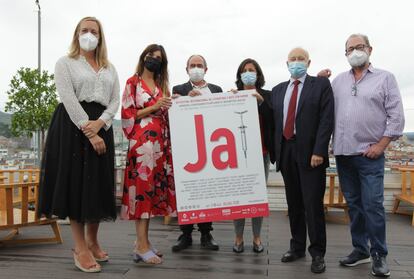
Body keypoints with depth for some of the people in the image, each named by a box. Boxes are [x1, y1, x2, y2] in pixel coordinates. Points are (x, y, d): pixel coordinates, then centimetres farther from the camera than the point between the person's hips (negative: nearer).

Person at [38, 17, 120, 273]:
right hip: (73, 126, -3)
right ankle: (80, 248, 5)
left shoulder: (110, 68, 18)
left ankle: (93, 241, 20)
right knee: (76, 182, -4)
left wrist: (99, 124, -12)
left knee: (99, 183, 4)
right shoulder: (65, 63, 6)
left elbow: (115, 100, 7)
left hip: (101, 127, 4)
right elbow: (69, 99, -8)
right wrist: (88, 132, -18)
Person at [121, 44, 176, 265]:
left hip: (161, 141, 7)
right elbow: (127, 114, -6)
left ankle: (142, 241, 13)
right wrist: (154, 106, -12)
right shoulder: (133, 82, 3)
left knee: (156, 187, 5)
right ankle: (142, 245, -5)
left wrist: (172, 106, 4)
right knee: (143, 187, -10)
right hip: (142, 141, -6)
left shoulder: (162, 85, 20)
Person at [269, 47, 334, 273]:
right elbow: (274, 121, 13)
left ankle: (317, 253, 12)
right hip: (286, 152, 4)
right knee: (294, 204, 12)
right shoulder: (277, 90, 16)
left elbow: (327, 119, -7)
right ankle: (297, 247, 24)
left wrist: (319, 151, -14)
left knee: (313, 204, -1)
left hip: (311, 152, -4)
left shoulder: (321, 84, 3)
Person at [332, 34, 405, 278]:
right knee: (354, 205, 11)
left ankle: (379, 255, 12)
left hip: (370, 154, -3)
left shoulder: (385, 78, 2)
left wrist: (380, 145, -8)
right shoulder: (338, 81, 12)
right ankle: (360, 249, 23)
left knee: (373, 205, -4)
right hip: (343, 154, 4)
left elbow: (396, 116, -3)